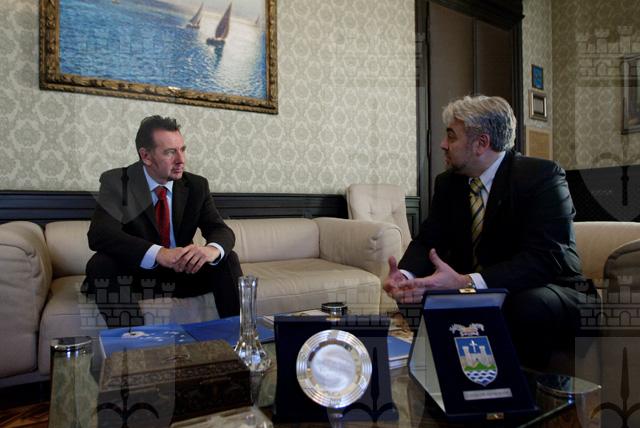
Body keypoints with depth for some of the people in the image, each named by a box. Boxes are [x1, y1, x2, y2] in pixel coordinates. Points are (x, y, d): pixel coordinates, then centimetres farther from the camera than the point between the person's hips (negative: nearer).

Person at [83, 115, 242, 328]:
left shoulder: (196, 185, -2)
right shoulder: (116, 182, -11)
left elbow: (221, 230, -8)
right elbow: (100, 234, -25)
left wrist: (212, 249, -35)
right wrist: (158, 253, -42)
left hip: (182, 273, 2)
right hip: (133, 275, -2)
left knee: (227, 259, -19)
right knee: (102, 264, -30)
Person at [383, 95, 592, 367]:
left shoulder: (542, 176, -15)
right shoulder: (447, 182, 4)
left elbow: (545, 257, -27)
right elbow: (428, 241, 0)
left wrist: (466, 282, -40)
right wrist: (405, 275, -24)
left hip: (539, 290, -4)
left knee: (529, 305, -36)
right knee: (415, 295, -18)